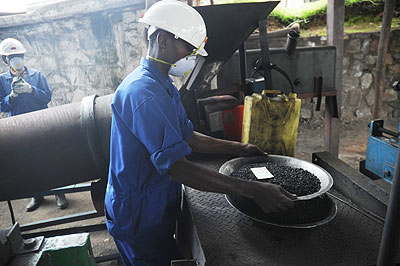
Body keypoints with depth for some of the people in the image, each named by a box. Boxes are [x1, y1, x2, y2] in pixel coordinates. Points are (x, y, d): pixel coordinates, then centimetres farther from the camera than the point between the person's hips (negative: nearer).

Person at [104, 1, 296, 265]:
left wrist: (238, 148, 6)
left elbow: (187, 137, 12)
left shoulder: (165, 86, 8)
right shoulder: (142, 92, -28)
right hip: (139, 218, -9)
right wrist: (253, 190, -34)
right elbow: (177, 168, -34)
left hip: (158, 208, 9)